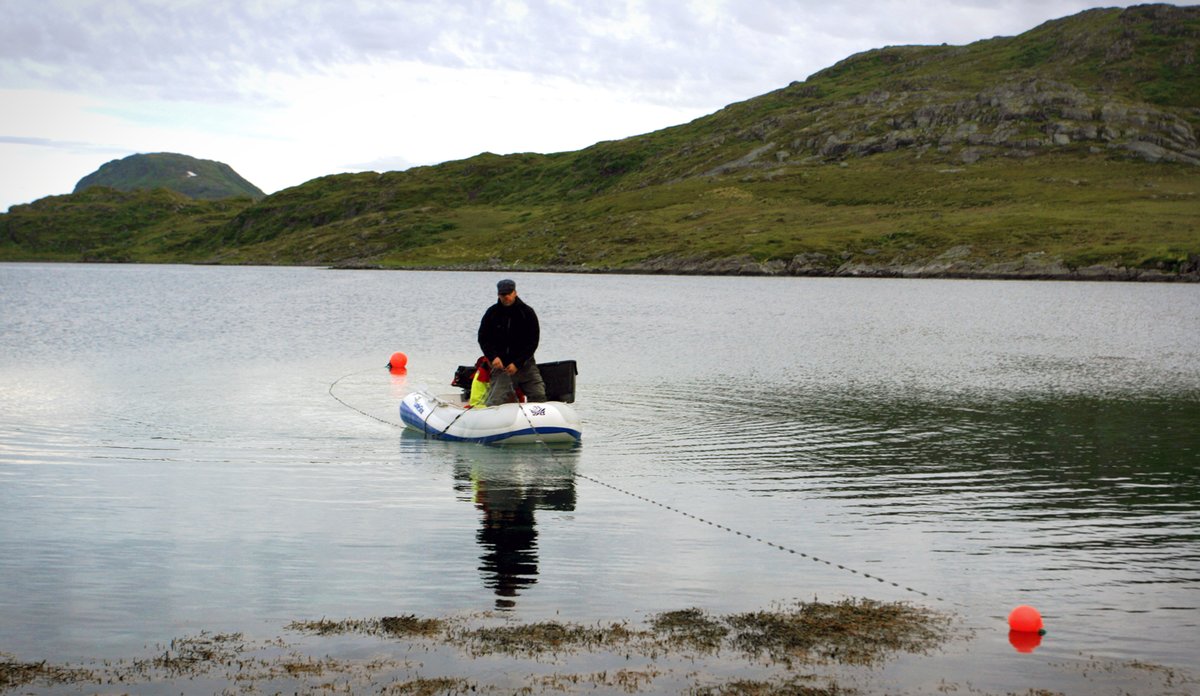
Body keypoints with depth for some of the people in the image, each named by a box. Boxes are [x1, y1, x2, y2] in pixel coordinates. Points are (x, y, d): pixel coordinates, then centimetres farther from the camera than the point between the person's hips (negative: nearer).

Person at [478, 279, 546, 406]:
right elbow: (483, 338, 7)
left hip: (524, 363, 0)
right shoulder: (492, 313, 3)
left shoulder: (527, 313, 0)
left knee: (539, 395, -8)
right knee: (495, 402, -12)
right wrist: (493, 357, -12)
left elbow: (533, 342, -2)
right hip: (501, 364, 0)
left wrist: (517, 363, -11)